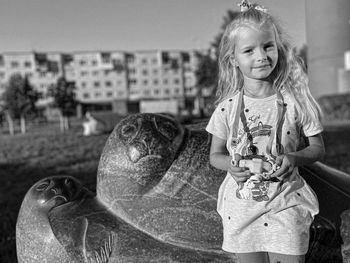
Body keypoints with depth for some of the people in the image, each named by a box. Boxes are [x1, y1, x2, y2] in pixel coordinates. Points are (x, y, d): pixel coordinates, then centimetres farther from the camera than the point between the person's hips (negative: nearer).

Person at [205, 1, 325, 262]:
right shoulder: (227, 108, -4)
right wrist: (230, 164, -16)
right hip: (240, 208, 1)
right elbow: (215, 155, 5)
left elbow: (318, 148, 2)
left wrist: (294, 158, -18)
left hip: (285, 205, -1)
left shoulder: (295, 102, -7)